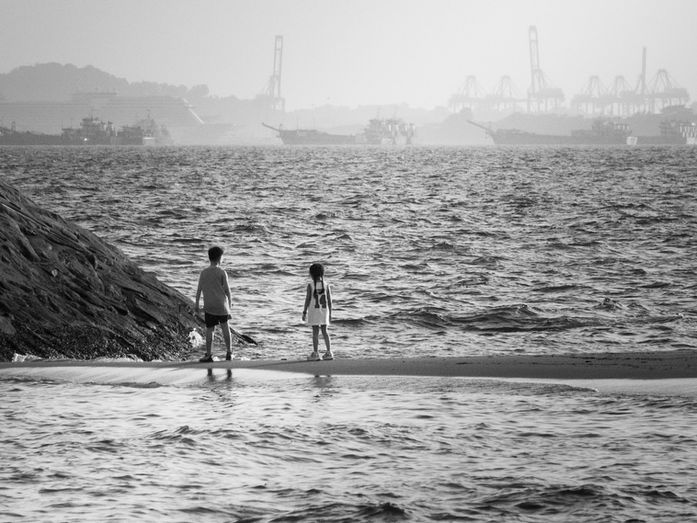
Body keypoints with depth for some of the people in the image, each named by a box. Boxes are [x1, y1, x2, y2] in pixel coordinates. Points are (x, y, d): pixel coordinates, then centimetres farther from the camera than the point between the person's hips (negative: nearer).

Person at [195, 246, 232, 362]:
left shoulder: (204, 273, 1)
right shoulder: (222, 272, -7)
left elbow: (199, 290, 3)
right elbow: (227, 289, -5)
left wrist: (197, 305, 11)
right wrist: (230, 302, 8)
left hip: (209, 306, 1)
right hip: (221, 305, -1)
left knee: (209, 330, 3)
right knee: (225, 326, 15)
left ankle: (208, 355, 1)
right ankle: (229, 353, 20)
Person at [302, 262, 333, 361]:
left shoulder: (310, 285, -10)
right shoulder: (326, 285, -2)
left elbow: (307, 300, -10)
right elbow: (329, 300, 0)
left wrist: (304, 312, -3)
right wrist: (330, 314, 7)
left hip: (314, 311, -3)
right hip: (324, 310, 3)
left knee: (315, 332, 1)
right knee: (324, 331, 11)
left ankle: (315, 354, 2)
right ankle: (329, 353, 6)